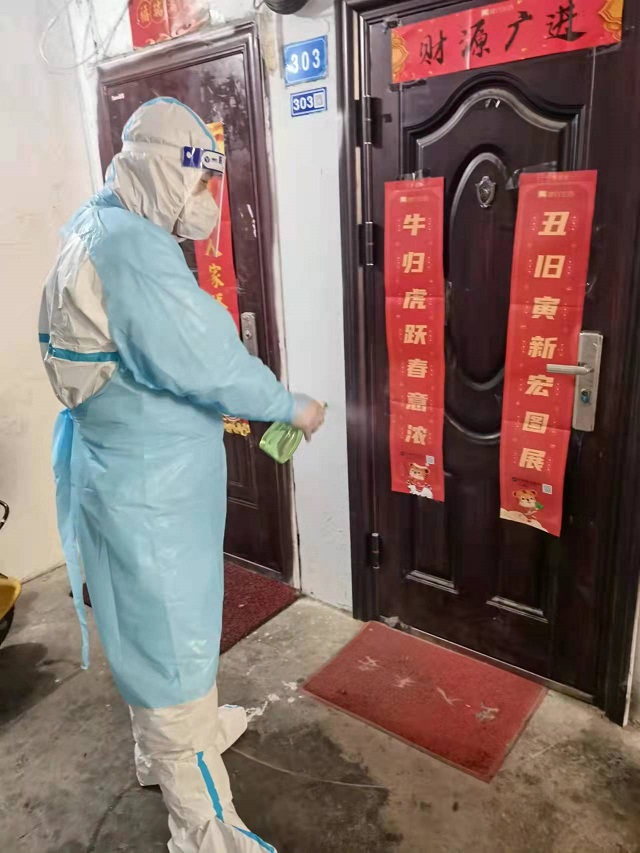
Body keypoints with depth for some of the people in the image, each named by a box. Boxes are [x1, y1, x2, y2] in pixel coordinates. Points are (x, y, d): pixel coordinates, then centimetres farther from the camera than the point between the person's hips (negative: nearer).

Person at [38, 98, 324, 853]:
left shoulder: (100, 230, 9)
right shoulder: (131, 246, -23)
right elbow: (207, 358, -26)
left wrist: (210, 411, 13)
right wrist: (293, 408, -12)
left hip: (129, 470, 10)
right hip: (148, 486, -10)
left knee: (150, 627, 25)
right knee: (173, 640, 4)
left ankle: (163, 746, 50)